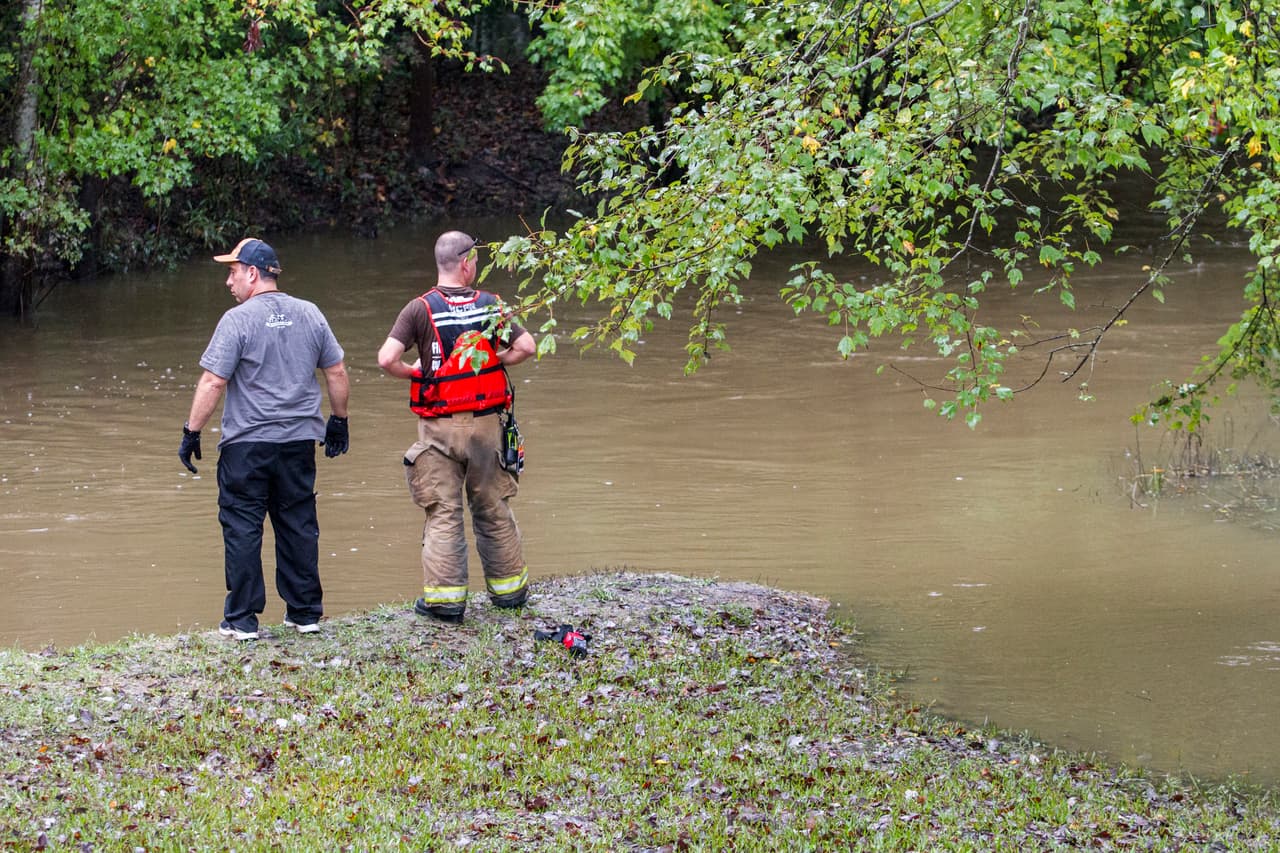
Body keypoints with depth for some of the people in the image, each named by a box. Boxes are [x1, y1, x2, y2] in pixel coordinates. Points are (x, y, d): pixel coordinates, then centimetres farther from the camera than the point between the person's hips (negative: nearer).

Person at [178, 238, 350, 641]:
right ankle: (305, 613, 16)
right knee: (299, 525, 12)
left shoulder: (238, 320, -11)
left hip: (247, 444, -5)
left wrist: (191, 432, -6)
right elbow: (337, 373, 11)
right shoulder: (309, 314, 6)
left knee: (242, 528, 1)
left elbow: (213, 383, -14)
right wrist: (339, 421, 23)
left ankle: (242, 619, 1)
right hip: (299, 441, 5)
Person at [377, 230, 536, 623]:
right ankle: (508, 587, 23)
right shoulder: (490, 305, -1)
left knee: (443, 513, 2)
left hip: (440, 426, -2)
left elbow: (387, 358, -17)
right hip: (486, 423, 2)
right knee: (493, 508, 15)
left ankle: (444, 595, -2)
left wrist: (413, 372, 3)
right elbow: (526, 347, -4)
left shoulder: (420, 309, -8)